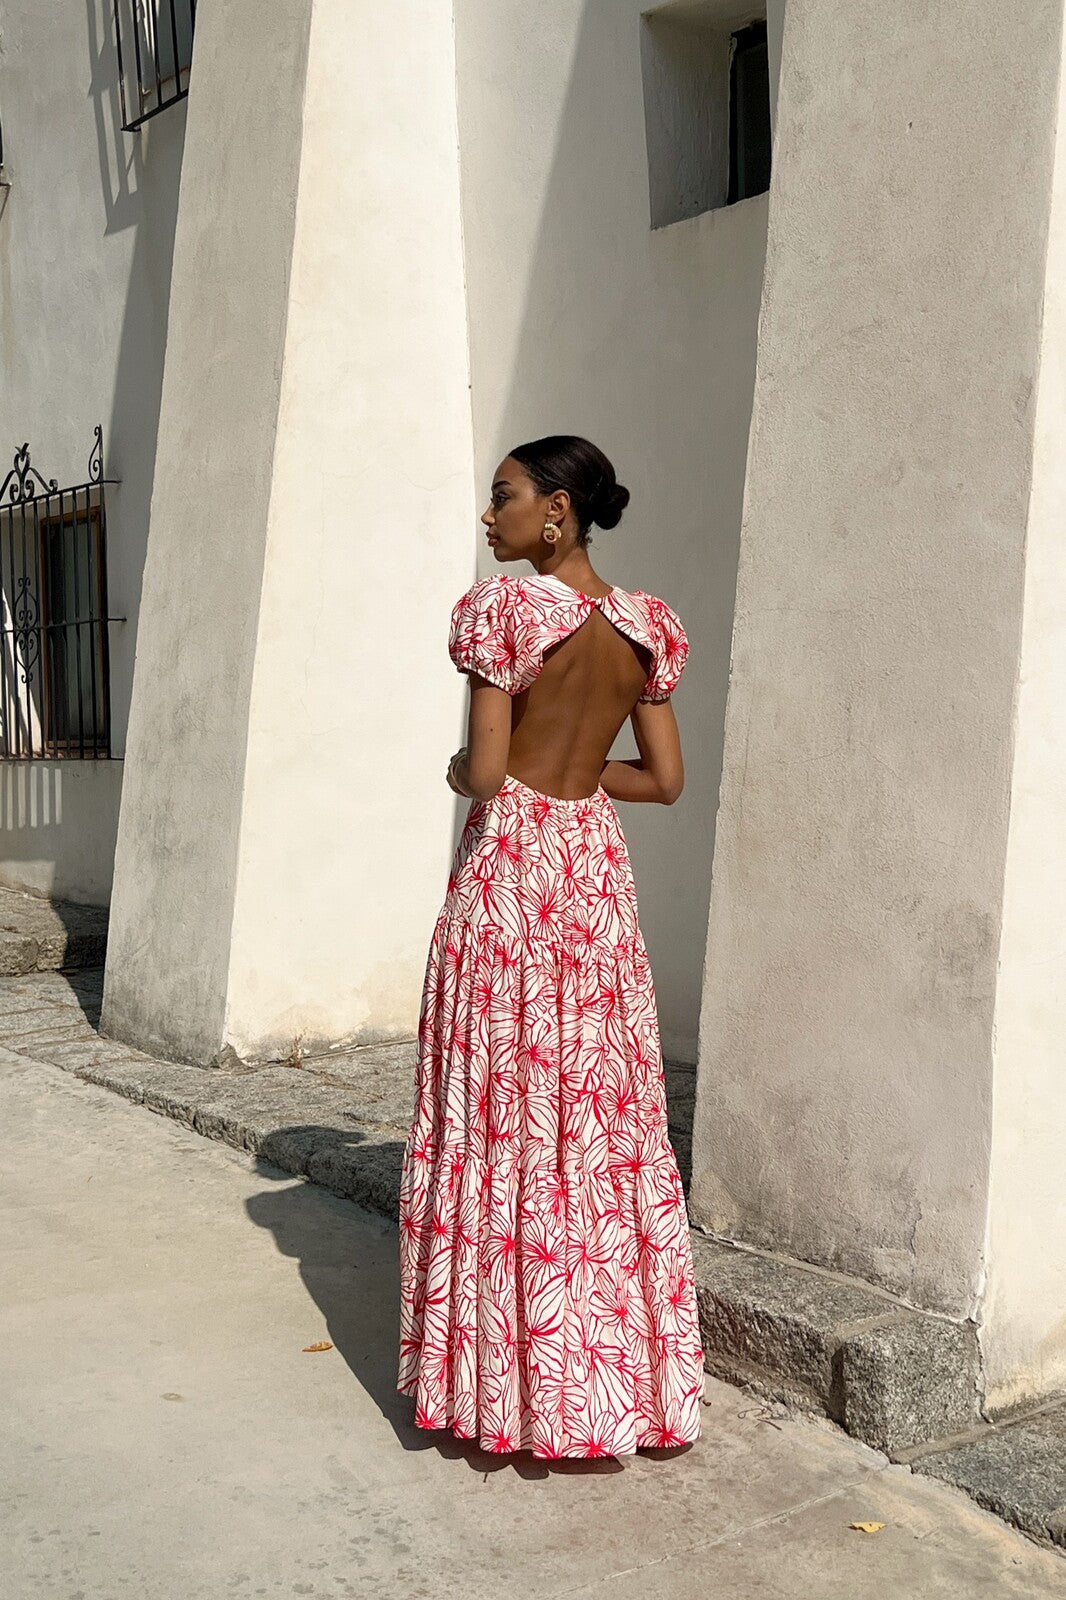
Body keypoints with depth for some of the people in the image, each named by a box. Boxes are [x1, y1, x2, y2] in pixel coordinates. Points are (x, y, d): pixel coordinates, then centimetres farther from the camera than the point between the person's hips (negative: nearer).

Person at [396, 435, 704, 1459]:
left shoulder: (507, 608, -11)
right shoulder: (643, 627, 6)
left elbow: (486, 771, -16)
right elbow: (665, 779, 8)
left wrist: (458, 770, 6)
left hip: (508, 865, -6)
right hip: (597, 868, 6)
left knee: (504, 1116, 3)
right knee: (608, 1116, 13)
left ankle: (523, 1391, 12)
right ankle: (630, 1380, 23)